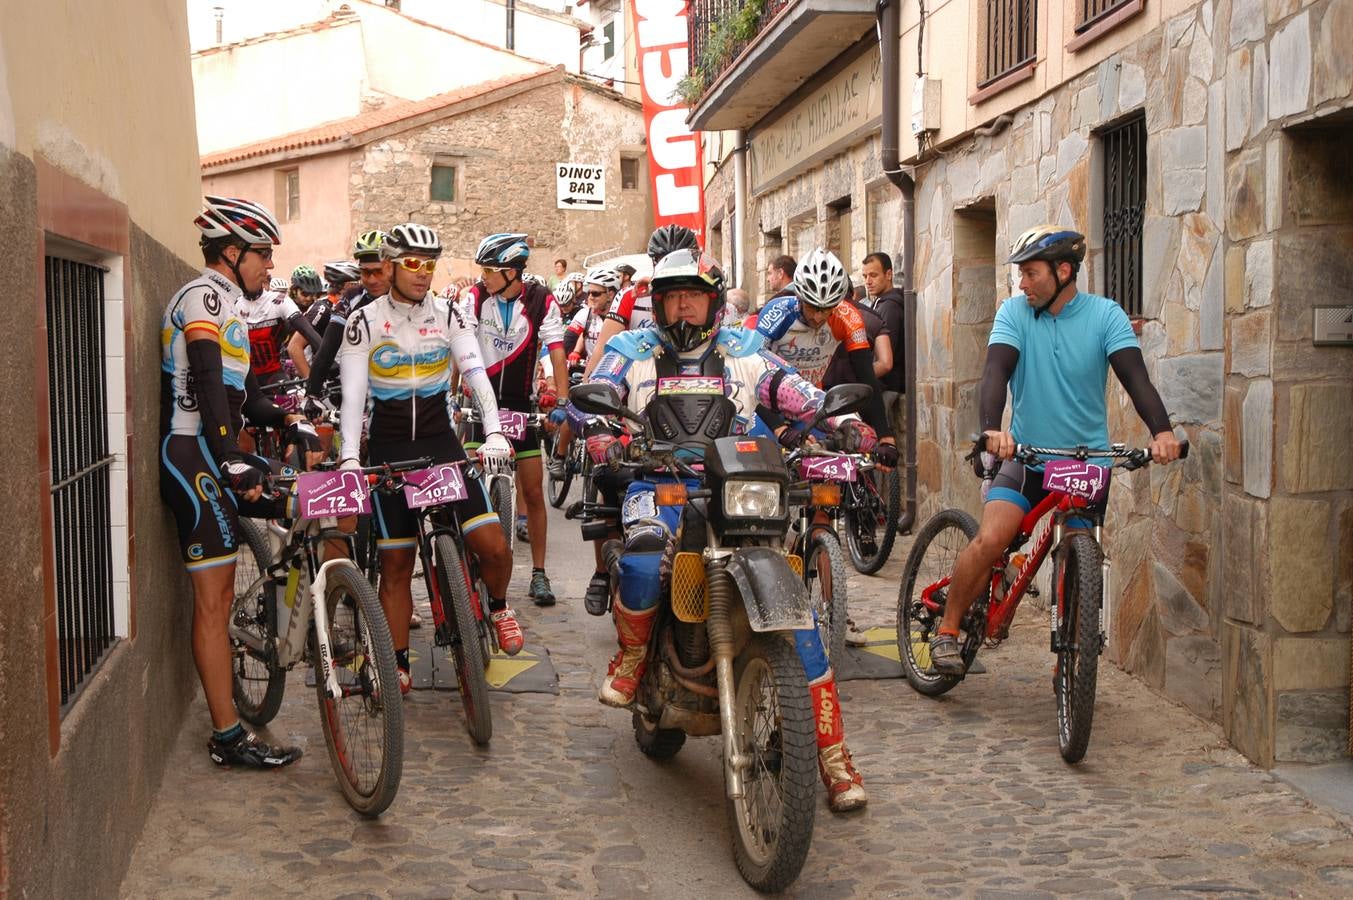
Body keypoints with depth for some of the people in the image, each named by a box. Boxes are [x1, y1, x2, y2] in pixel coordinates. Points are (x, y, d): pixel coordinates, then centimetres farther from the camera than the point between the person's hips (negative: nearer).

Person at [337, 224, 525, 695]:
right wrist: (349, 457, -23)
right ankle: (398, 665, 15)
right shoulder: (364, 322, -5)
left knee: (494, 547, -12)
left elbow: (475, 373, -10)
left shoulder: (448, 315, -1)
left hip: (441, 442, 1)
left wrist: (494, 431, -25)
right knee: (396, 566, 2)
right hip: (389, 450, -1)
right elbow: (353, 394, -10)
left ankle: (497, 606, 20)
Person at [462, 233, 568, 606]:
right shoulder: (476, 296, -8)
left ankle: (539, 573, 9)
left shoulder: (541, 301, -10)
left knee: (533, 491, 0)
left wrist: (561, 402, -23)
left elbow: (557, 353, -13)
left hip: (521, 401, 0)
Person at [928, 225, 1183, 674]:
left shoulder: (1105, 314, -5)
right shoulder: (1015, 311, -5)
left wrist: (1161, 430, -35)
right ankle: (947, 631, -3)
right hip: (1026, 457, 0)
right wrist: (992, 429, -38)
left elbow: (1135, 375, -17)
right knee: (989, 540, -20)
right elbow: (996, 370, -19)